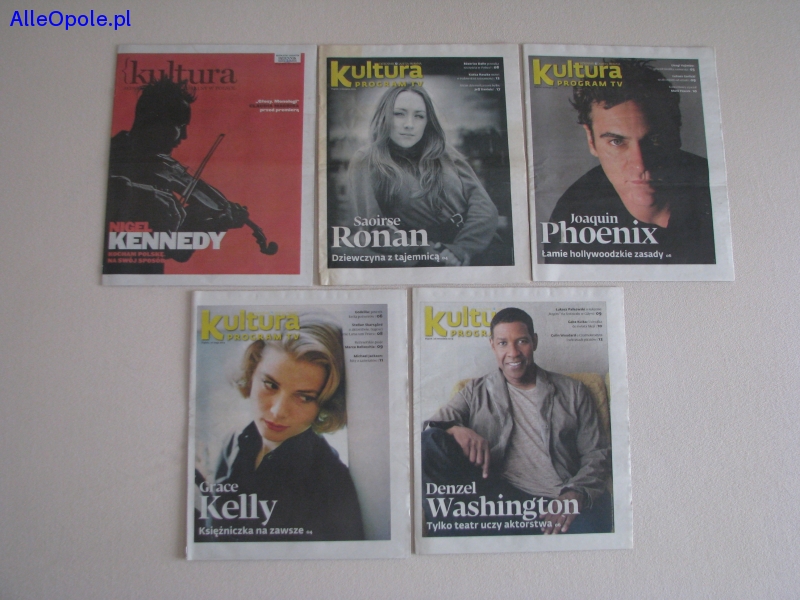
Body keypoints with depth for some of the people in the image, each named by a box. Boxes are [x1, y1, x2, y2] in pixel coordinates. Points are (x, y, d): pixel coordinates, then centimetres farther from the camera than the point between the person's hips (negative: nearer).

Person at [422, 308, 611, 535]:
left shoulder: (572, 391, 16)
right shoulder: (476, 392, 16)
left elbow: (597, 454, 11)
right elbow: (430, 428, 5)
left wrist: (577, 493, -10)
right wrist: (456, 429, -20)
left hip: (562, 500, -1)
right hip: (501, 496, 1)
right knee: (430, 441, -20)